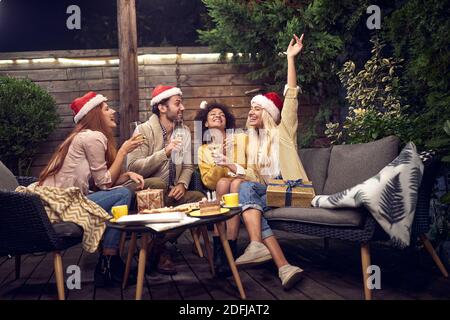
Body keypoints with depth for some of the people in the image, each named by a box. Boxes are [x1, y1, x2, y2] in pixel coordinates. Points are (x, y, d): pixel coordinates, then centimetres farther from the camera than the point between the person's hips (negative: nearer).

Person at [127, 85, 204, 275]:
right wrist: (165, 153, -26)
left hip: (173, 193, 6)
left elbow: (188, 166, 15)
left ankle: (159, 244, -6)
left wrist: (182, 184, -7)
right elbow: (133, 168, -18)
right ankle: (158, 251, -6)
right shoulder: (144, 130, -7)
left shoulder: (184, 131, 12)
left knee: (201, 198, -22)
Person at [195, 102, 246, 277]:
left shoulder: (241, 139, 10)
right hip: (218, 193, 1)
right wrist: (220, 162, -16)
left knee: (236, 183, -34)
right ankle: (218, 249, -37)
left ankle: (229, 249, -41)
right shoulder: (203, 150, 12)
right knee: (223, 182, -33)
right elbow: (208, 181, 0)